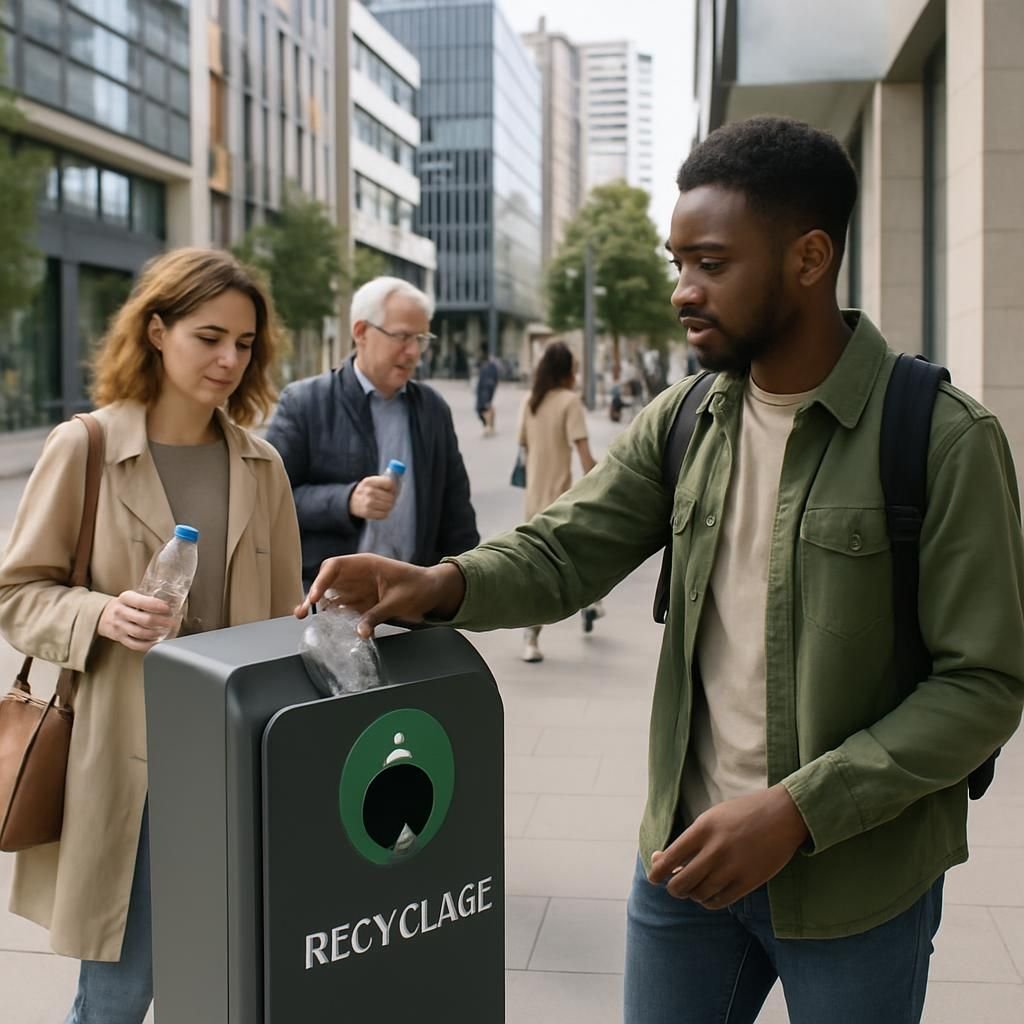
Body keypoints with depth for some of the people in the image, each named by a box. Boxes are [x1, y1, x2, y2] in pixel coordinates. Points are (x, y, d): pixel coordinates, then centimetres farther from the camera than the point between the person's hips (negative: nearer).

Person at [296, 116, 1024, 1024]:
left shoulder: (943, 439, -15)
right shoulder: (683, 421, 1)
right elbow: (563, 551, 0)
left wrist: (797, 809, -22)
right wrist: (445, 585, -21)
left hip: (856, 880, -4)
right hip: (687, 851, 4)